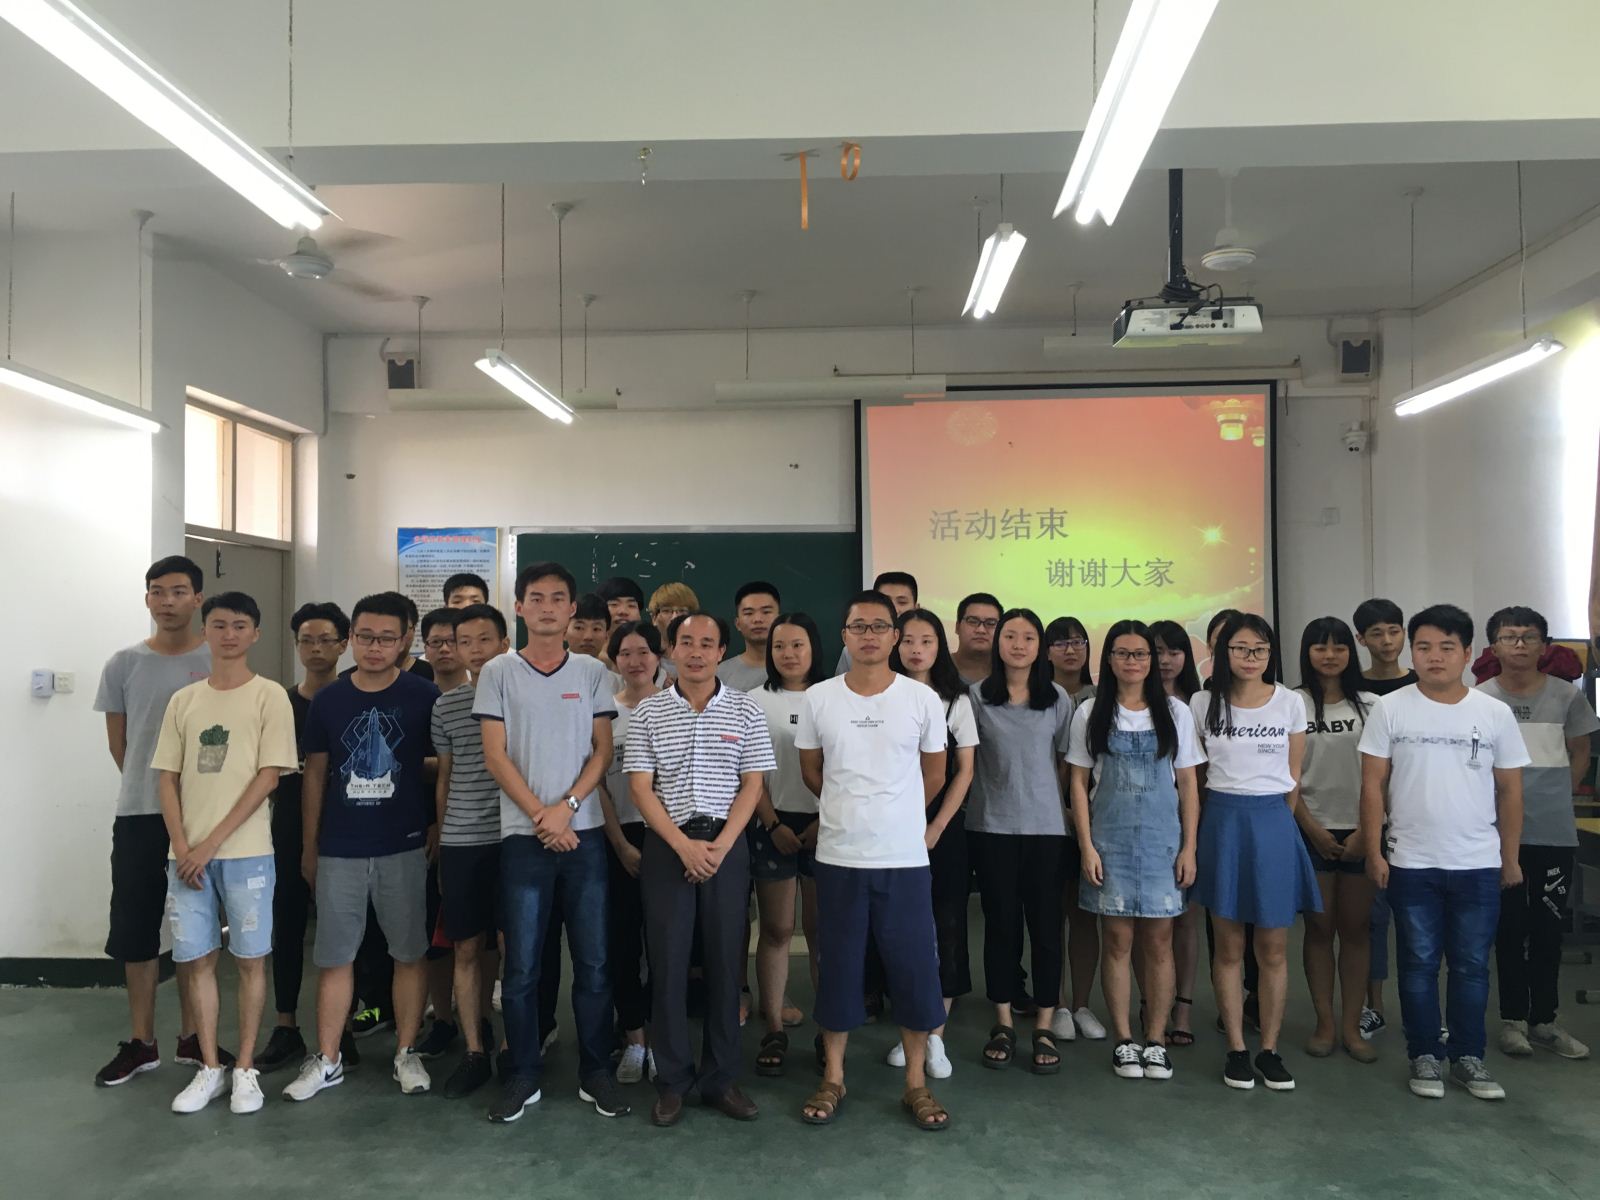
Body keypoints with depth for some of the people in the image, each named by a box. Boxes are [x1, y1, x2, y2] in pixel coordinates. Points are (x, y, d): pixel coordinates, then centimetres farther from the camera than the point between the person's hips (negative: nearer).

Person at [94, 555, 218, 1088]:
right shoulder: (124, 664, 2)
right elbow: (118, 743, 10)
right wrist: (151, 786, 13)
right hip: (138, 814, 1)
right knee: (135, 928, 6)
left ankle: (193, 1037, 20)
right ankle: (140, 1042, 18)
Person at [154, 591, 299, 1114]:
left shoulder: (269, 696, -3)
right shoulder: (183, 700, 10)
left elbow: (268, 777, -8)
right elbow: (169, 779, 9)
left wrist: (212, 842, -12)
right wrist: (182, 845, -5)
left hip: (245, 852, -4)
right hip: (186, 854, 4)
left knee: (250, 958, 3)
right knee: (198, 959, 8)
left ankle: (245, 1069, 15)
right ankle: (209, 1069, 20)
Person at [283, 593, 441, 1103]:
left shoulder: (424, 696, -4)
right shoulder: (328, 700, 4)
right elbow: (315, 774, 9)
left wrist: (438, 831, -1)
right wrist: (310, 846, 9)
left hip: (404, 848, -2)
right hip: (339, 850, 2)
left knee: (408, 952, 6)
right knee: (334, 957, 8)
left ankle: (406, 1053, 20)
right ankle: (327, 1060, 20)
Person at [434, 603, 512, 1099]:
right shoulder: (446, 706, 8)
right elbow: (444, 779, 15)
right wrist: (441, 842, 15)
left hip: (513, 837, -2)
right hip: (460, 842, 2)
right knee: (466, 947, 4)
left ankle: (485, 1020, 26)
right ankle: (475, 1053, 13)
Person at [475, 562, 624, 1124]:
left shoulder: (593, 673, 6)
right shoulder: (498, 672, 3)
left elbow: (603, 749, 4)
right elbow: (495, 755, -1)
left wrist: (566, 806, -10)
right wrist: (540, 815, -9)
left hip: (584, 833, 1)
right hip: (523, 835, -1)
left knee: (593, 962, 6)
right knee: (521, 965, 5)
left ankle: (596, 1073, 19)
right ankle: (522, 1077, 19)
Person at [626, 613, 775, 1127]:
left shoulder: (746, 710, 3)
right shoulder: (648, 712, 2)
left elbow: (752, 784, 1)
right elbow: (640, 787, -2)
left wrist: (720, 846, -11)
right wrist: (683, 845, -12)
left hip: (727, 846, 0)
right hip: (666, 847, 0)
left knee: (726, 961, 5)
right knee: (668, 961, 3)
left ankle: (721, 1077, 17)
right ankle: (673, 1080, 15)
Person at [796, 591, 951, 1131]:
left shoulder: (922, 698, -3)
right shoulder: (818, 699, -2)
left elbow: (934, 773, 9)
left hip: (906, 859, 0)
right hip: (838, 858, 0)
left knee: (914, 968, 5)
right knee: (838, 968, 9)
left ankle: (916, 1082, 21)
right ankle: (833, 1079, 24)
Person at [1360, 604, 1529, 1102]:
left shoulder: (1495, 714, 1)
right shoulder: (1389, 709, -3)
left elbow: (1509, 790, 6)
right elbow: (1373, 785, -2)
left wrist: (1510, 858, 6)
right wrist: (1374, 852, -6)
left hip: (1479, 865, 1)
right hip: (1411, 864, -1)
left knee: (1471, 964, 10)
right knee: (1419, 963, 8)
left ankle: (1468, 1057, 23)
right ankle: (1425, 1056, 20)